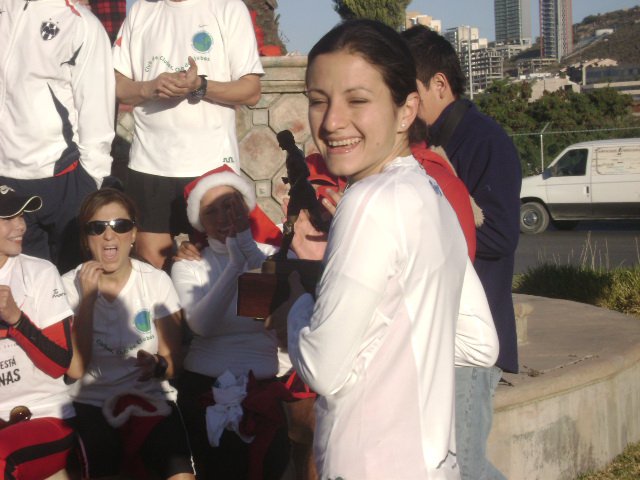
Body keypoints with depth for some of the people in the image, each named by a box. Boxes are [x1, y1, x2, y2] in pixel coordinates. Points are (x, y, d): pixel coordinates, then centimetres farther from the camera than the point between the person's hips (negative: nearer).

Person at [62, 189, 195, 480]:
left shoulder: (157, 281, 2)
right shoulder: (70, 286, -1)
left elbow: (173, 362, 2)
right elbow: (74, 369, -12)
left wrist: (158, 366, -21)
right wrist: (88, 297, -16)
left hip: (150, 398, 1)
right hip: (91, 403, 0)